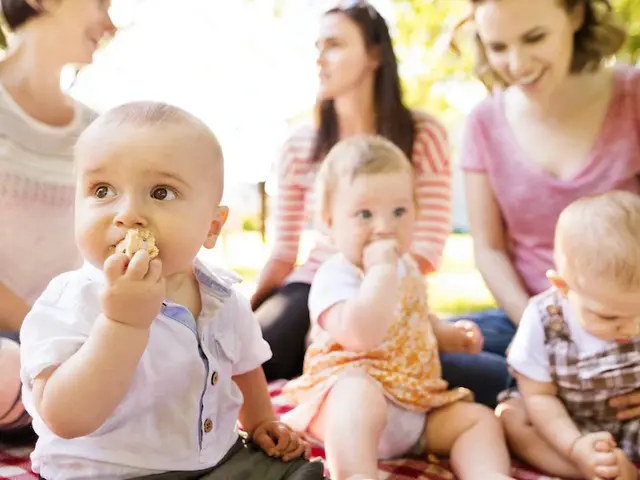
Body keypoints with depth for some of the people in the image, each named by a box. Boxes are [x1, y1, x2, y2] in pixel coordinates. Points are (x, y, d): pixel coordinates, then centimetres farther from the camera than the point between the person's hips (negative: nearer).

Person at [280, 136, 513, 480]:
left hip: (417, 404, 9)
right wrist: (381, 270, -29)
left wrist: (452, 335, 15)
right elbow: (360, 335, -35)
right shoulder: (335, 277, -15)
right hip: (355, 390, -8)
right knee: (360, 394, -40)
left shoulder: (407, 269, 13)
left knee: (480, 418, -2)